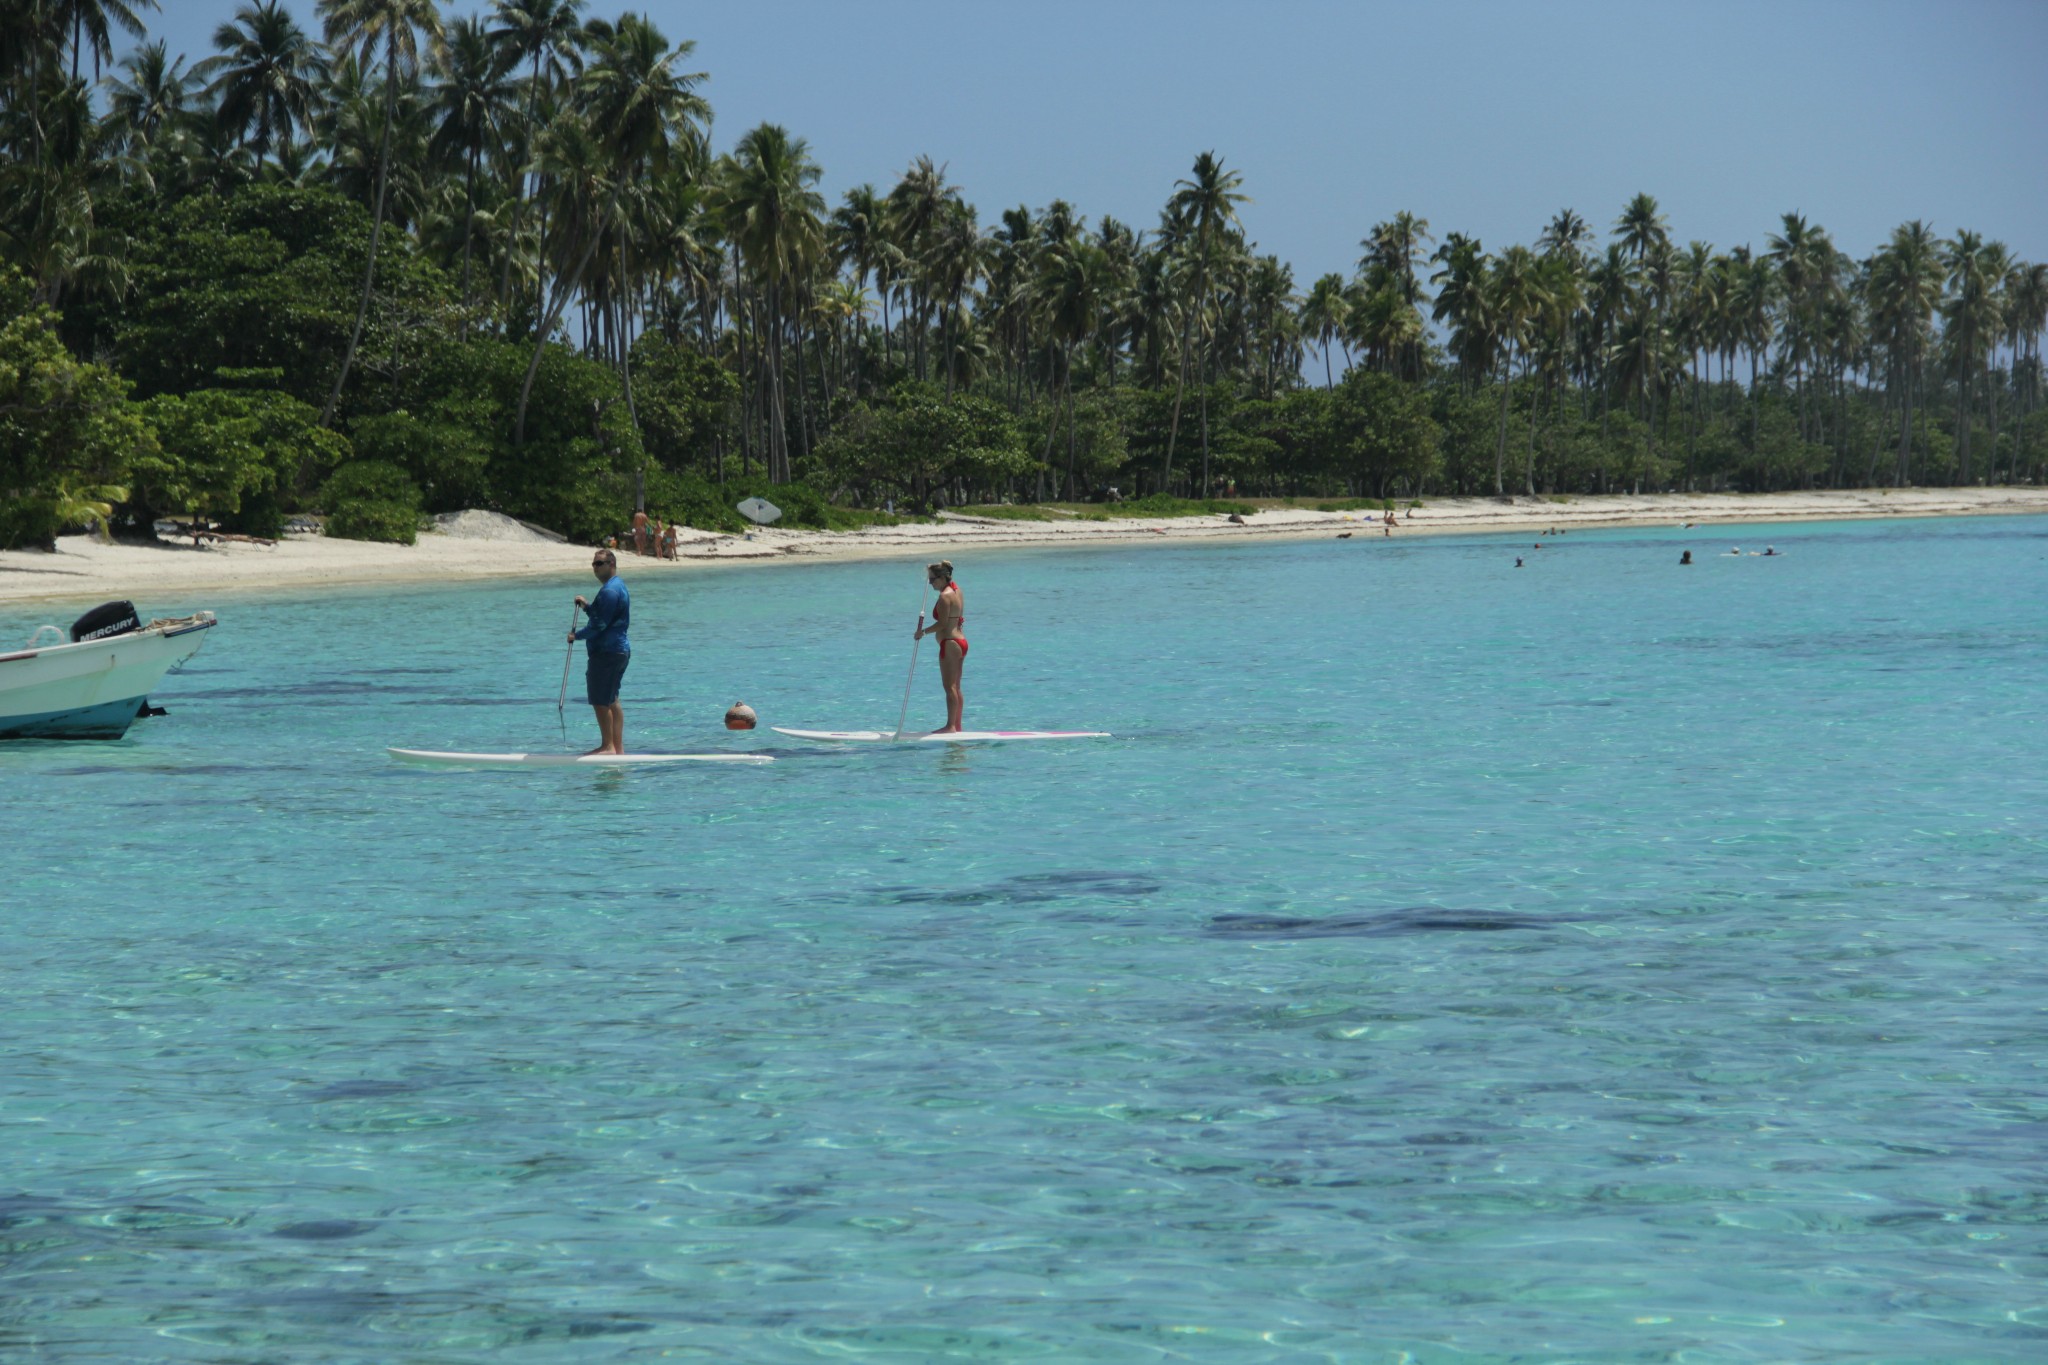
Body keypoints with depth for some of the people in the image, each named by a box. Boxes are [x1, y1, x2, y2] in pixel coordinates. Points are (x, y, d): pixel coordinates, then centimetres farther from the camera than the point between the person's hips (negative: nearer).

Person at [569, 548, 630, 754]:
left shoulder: (610, 590, -16)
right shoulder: (619, 585, 18)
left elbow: (600, 624, -19)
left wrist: (577, 634, -6)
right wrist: (587, 606, 12)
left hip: (606, 652, -11)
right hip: (619, 650, 11)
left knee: (601, 701, -6)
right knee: (612, 701, 13)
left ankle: (608, 746, -4)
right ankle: (618, 747, 14)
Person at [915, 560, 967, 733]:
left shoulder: (945, 596, -17)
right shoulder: (956, 590, 10)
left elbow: (942, 624, -21)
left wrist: (923, 631, -13)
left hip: (950, 643, -10)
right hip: (961, 641, 10)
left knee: (950, 686, -8)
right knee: (955, 687, 12)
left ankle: (951, 726, -9)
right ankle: (957, 725, 15)